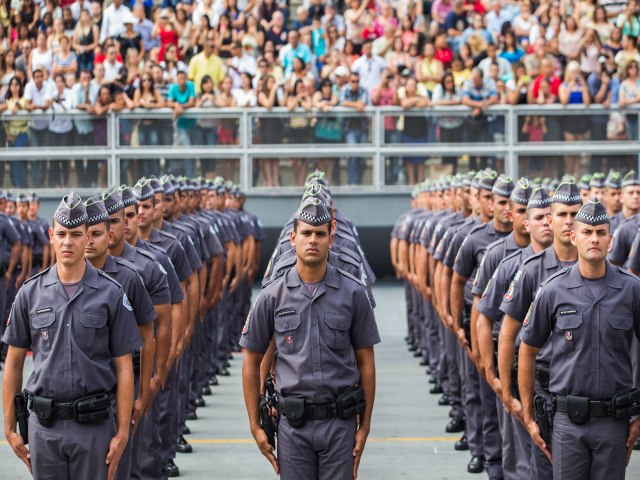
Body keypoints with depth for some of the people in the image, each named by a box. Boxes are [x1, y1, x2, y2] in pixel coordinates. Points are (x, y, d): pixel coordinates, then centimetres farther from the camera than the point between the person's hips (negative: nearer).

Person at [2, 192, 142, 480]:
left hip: (94, 424, -2)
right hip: (44, 424, 2)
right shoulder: (30, 293, 5)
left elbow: (123, 368, -1)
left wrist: (122, 432, -5)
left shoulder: (111, 294, -1)